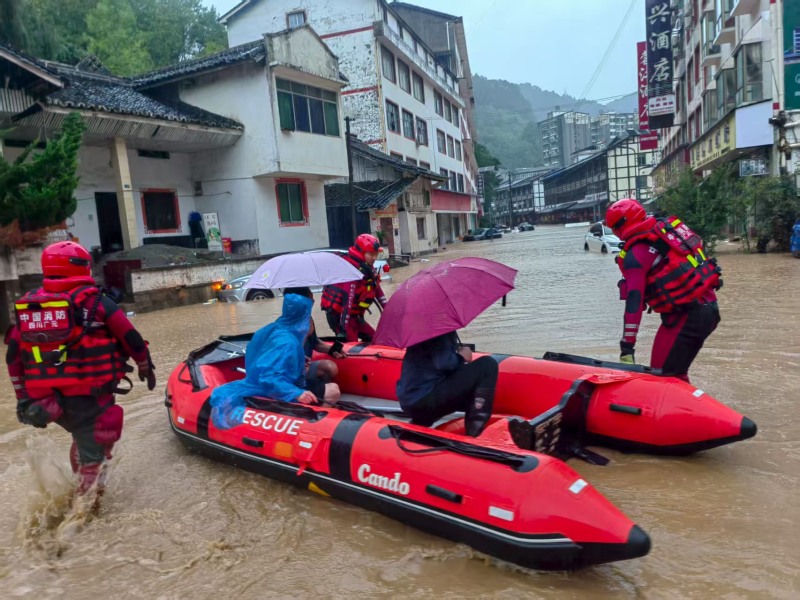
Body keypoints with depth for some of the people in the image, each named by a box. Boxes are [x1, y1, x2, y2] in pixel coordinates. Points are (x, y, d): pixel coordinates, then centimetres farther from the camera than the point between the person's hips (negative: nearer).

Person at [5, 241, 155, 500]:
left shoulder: (27, 305, 9)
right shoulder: (94, 300, -7)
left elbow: (13, 356, 10)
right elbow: (132, 339, -5)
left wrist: (23, 396, 17)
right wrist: (145, 366, 12)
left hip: (44, 399, 6)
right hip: (88, 395, -6)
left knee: (83, 438, 30)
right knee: (93, 451, 9)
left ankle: (80, 488, 37)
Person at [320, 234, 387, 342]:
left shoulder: (367, 268, 6)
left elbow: (377, 290, 12)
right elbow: (347, 299, -30)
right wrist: (344, 327, -34)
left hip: (353, 315, 10)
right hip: (338, 315, -10)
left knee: (372, 338, 12)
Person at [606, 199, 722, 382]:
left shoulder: (635, 255, -11)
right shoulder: (667, 227, 11)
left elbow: (634, 302, -18)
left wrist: (627, 347, -18)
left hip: (686, 316, -9)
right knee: (676, 373, 19)